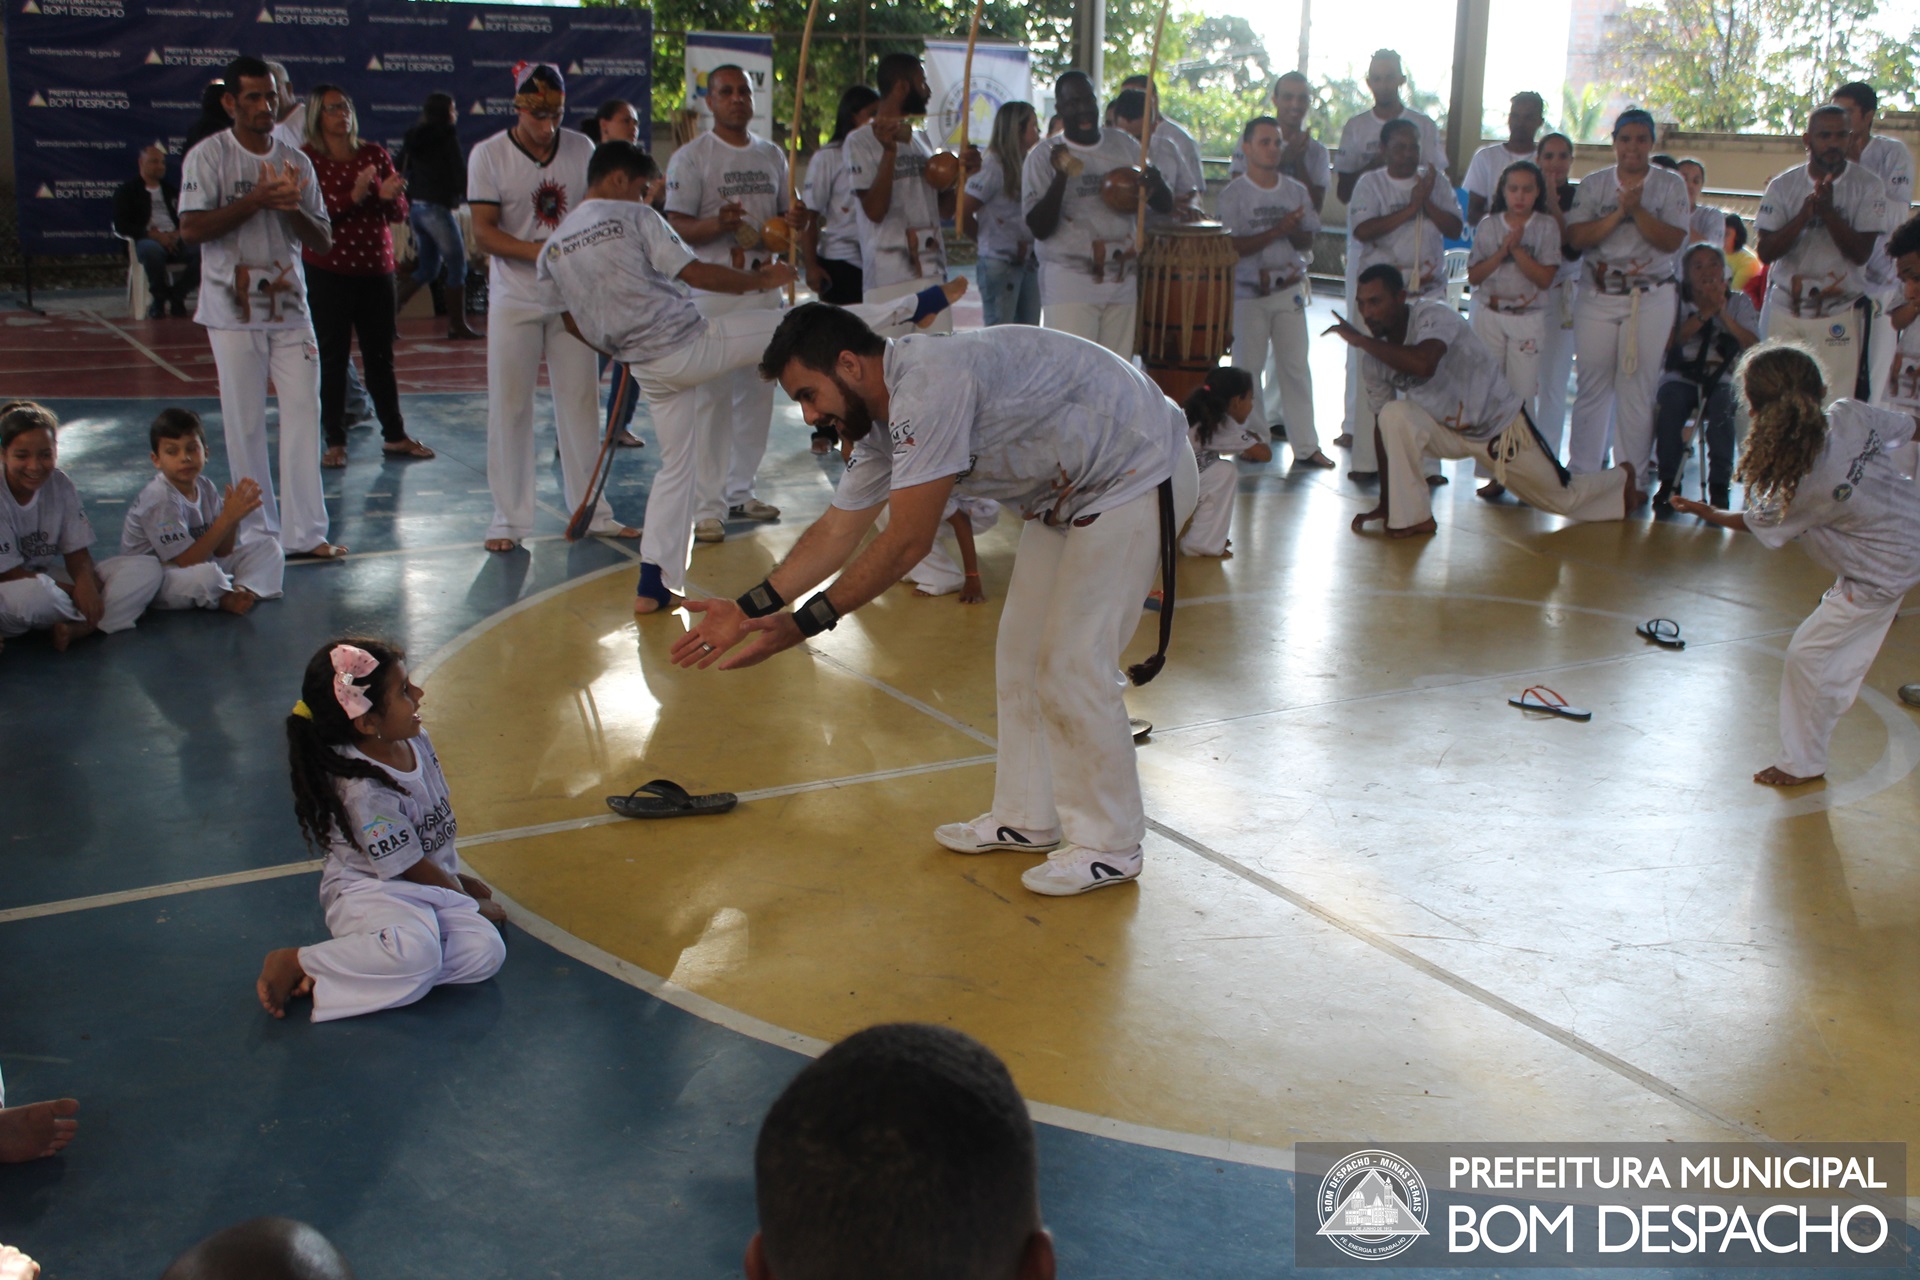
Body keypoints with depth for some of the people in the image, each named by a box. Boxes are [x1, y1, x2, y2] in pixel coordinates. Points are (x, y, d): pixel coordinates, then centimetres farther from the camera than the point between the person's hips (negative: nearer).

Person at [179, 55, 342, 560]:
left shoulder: (296, 161, 10)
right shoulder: (208, 156, -3)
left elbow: (323, 241, 8)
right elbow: (191, 229, -13)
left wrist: (293, 207, -11)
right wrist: (256, 200, -17)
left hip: (289, 304, 3)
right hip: (234, 308, -3)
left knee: (304, 413, -3)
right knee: (245, 423, 2)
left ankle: (306, 532, 1)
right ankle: (258, 531, 13)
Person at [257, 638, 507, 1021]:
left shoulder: (416, 739, -1)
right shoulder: (365, 791, -24)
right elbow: (413, 867, -15)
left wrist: (458, 877, 22)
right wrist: (471, 903, -2)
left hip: (434, 885, 8)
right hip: (370, 892, -8)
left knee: (485, 953, -16)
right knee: (416, 953, -37)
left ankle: (337, 971, -12)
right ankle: (295, 962, -13)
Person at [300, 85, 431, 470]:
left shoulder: (375, 154, 8)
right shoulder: (307, 160, -2)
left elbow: (400, 213, 6)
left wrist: (388, 196, -16)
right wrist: (353, 197, -25)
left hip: (376, 269, 3)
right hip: (328, 272, -3)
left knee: (381, 355, 9)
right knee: (332, 358, 0)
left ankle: (395, 436, 17)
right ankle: (335, 442, 6)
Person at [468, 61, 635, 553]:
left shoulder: (581, 149, 3)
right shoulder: (488, 155, -5)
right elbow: (484, 231, -9)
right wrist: (538, 251, -23)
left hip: (574, 299, 3)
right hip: (515, 300, -2)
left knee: (581, 402, 6)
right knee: (509, 407, -1)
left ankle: (592, 512, 15)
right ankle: (509, 518, 8)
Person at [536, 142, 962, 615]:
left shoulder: (552, 249, 8)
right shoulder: (634, 218, -9)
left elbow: (573, 323, 16)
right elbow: (697, 274, -10)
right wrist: (762, 279, 2)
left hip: (649, 370, 6)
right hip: (690, 343, -6)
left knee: (675, 464, 18)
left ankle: (653, 585, 15)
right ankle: (916, 306, 8)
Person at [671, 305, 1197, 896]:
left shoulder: (929, 386, -30)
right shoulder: (884, 419, 2)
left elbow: (907, 542, -29)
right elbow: (836, 532, 8)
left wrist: (804, 623, -23)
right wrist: (750, 609, 1)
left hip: (1138, 473, -10)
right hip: (1066, 491, 10)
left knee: (1070, 666, -9)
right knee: (1019, 654, 13)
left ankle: (1108, 846, 6)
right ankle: (1025, 817, 26)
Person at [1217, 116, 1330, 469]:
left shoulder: (1296, 192, 9)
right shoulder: (1233, 195, -4)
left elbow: (1308, 241, 11)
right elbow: (1232, 246, -13)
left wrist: (1295, 233, -13)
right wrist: (1277, 230, -19)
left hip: (1289, 290, 3)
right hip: (1248, 293, -3)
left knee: (1296, 367, 2)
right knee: (1248, 368, 4)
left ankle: (1306, 446, 4)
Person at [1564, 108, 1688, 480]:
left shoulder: (1670, 185, 5)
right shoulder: (1593, 183, 9)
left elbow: (1672, 240, -7)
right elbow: (1575, 236, -5)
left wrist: (1637, 210, -17)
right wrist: (1619, 213, -15)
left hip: (1650, 298, -1)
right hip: (1597, 295, 1)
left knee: (1638, 387, -3)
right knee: (1593, 385, 2)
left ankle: (1631, 476, 2)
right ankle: (1581, 471, 10)